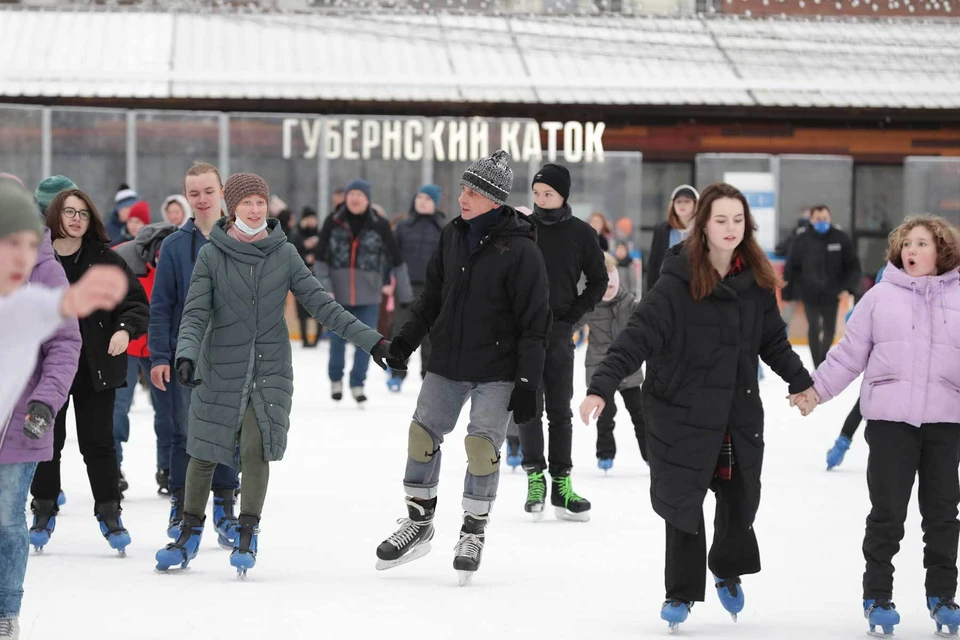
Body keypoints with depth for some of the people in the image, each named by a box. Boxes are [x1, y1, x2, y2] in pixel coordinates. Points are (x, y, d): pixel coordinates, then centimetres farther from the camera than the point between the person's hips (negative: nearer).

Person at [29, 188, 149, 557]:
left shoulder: (105, 260, -1)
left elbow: (136, 302, 0)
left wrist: (126, 329, -18)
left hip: (96, 367, -1)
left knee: (98, 443, 3)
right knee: (46, 440, 8)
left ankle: (109, 513, 15)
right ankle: (44, 511, 22)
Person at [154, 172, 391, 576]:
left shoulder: (284, 254, 0)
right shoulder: (212, 255, -4)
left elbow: (321, 304, 0)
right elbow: (195, 313, -9)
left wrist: (370, 340, -6)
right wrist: (186, 355, -27)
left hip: (271, 370, 0)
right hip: (221, 370, 0)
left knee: (256, 450, -11)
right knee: (205, 453, 7)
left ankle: (246, 537, 3)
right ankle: (189, 535, 24)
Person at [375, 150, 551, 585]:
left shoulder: (520, 250, -15)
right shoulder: (453, 236, 3)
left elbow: (535, 321, -14)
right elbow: (433, 294, 17)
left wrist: (527, 382, -16)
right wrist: (407, 338, 8)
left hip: (497, 370, -6)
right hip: (447, 362, 6)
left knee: (482, 443, -10)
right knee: (422, 433, 5)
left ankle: (474, 533, 8)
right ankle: (418, 524, 20)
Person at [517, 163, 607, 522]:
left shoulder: (580, 233, 1)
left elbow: (598, 280, 7)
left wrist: (575, 314, -3)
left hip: (559, 332, 1)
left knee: (560, 409, 5)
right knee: (529, 407, -3)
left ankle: (561, 483, 7)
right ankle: (535, 477, 1)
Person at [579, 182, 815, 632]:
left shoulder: (755, 281, 2)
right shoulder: (678, 282, -15)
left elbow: (774, 342, 15)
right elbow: (638, 337, -19)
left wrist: (802, 383, 9)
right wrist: (602, 387, -28)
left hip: (740, 410, 4)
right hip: (682, 411, -4)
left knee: (741, 495, 9)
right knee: (682, 500, -1)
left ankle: (728, 571, 37)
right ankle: (681, 593, 15)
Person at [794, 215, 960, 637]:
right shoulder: (880, 297, 3)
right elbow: (851, 353, 5)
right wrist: (816, 388, 0)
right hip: (890, 417, -1)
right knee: (887, 510, 2)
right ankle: (878, 596, 13)